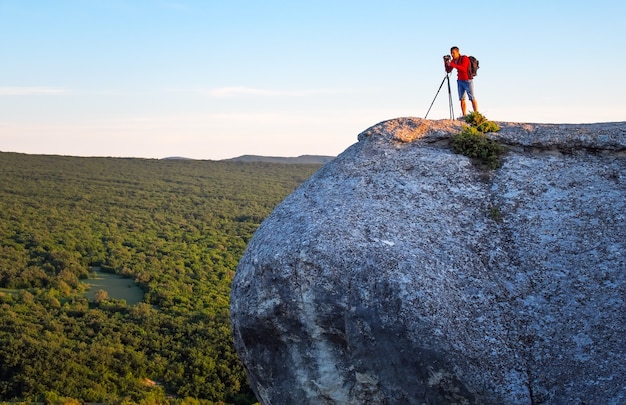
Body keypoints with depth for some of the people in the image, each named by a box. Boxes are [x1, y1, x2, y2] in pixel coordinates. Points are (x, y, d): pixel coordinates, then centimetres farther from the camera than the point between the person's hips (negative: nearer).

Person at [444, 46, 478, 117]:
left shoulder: (464, 58, -13)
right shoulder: (453, 61, 6)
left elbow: (463, 68, -28)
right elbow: (448, 71, 5)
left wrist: (452, 64, -31)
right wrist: (446, 63, -11)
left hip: (467, 81, -6)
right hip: (460, 81, 6)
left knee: (472, 98, -8)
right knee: (462, 99, -1)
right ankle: (464, 116, -3)